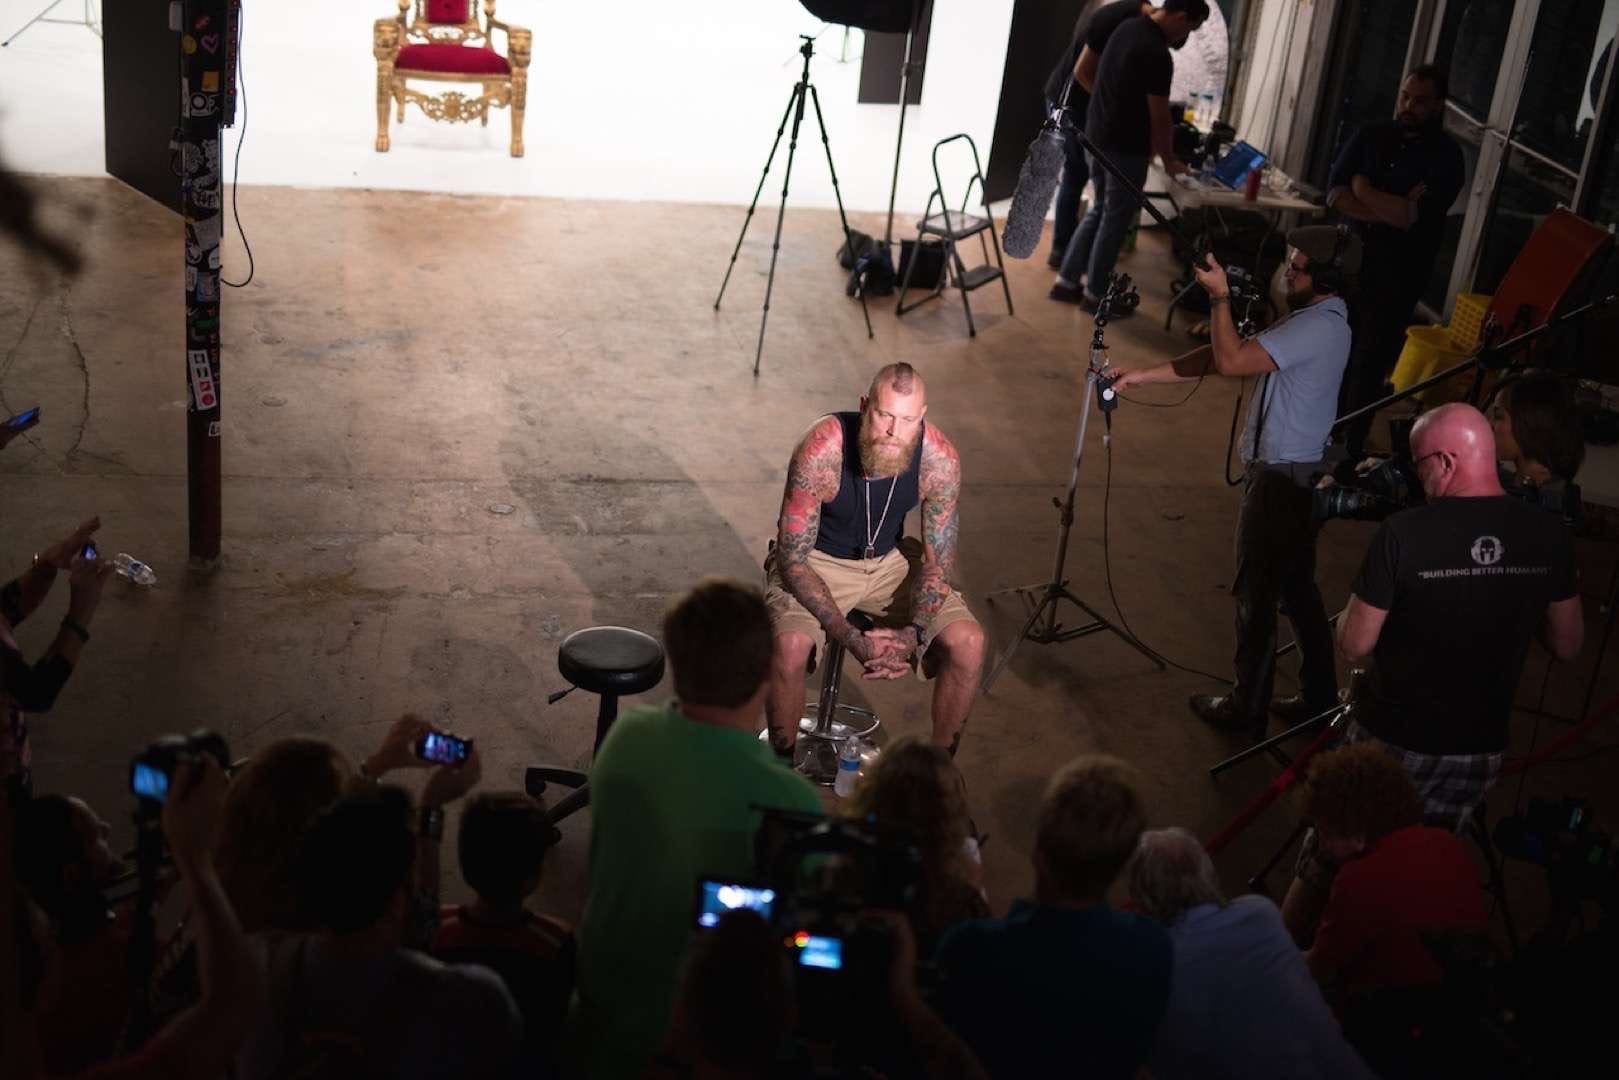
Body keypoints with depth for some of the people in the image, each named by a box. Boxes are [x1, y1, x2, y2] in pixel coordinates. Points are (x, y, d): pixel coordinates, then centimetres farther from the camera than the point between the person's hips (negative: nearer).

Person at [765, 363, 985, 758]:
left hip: (889, 558, 3)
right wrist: (852, 639, -35)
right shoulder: (821, 452, -31)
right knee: (789, 646, -32)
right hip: (815, 560, -3)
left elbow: (937, 561, -10)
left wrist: (914, 633, -28)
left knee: (968, 642, -17)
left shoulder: (940, 459, -21)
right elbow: (793, 559, -26)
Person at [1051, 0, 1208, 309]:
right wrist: (1168, 161, -4)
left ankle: (1066, 281, 22)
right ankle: (1094, 294, 13)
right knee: (1116, 218, 4)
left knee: (1099, 210, 19)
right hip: (1125, 147, -9)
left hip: (1096, 136, 9)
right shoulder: (1156, 55, -23)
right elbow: (1159, 117, -17)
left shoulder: (1129, 26, 4)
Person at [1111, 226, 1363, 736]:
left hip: (1280, 481, -10)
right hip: (1301, 475, 10)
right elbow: (1224, 355, 10)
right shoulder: (1318, 319, 11)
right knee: (1297, 589, 18)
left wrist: (1219, 296, -16)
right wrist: (1141, 376, 7)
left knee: (1256, 595, 1)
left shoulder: (1317, 327, -21)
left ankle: (1247, 709, 12)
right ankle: (1319, 698, 27)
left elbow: (1231, 360, -27)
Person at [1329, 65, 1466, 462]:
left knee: (1370, 366, 1)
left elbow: (1414, 217, -20)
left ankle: (1350, 451, 12)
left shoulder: (1446, 156, -7)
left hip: (1397, 275, -3)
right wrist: (1390, 211, -18)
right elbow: (1334, 194, -7)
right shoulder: (1370, 135, 4)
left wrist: (1364, 190, -10)